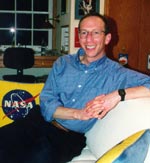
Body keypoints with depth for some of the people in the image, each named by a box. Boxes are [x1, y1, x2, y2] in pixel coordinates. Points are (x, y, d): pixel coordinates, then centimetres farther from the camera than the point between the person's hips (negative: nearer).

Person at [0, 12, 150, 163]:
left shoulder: (117, 74, 1)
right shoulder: (62, 64, 10)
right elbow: (46, 105, 1)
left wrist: (119, 94, -23)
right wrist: (79, 114, -15)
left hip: (72, 136, -2)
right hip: (41, 122, 3)